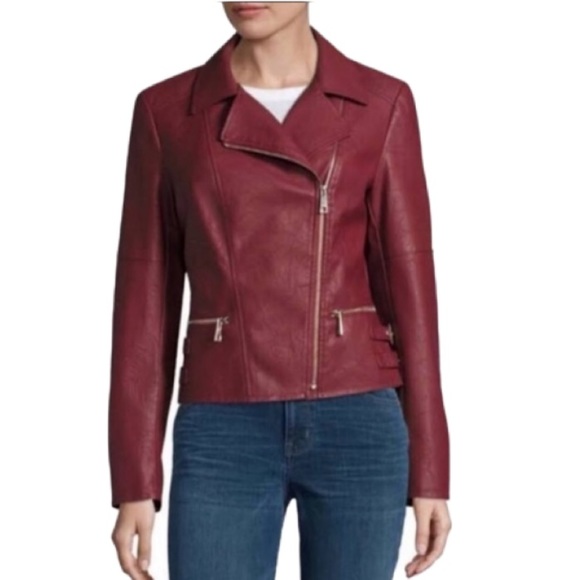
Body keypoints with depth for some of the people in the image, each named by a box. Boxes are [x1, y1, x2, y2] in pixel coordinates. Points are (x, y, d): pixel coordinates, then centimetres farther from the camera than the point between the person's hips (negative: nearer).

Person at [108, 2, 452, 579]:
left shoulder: (381, 105, 2)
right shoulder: (166, 111, 4)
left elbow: (410, 286, 2)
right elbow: (145, 298, 4)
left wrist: (429, 472, 0)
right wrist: (135, 482, 1)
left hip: (357, 429, 0)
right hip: (223, 437, 0)